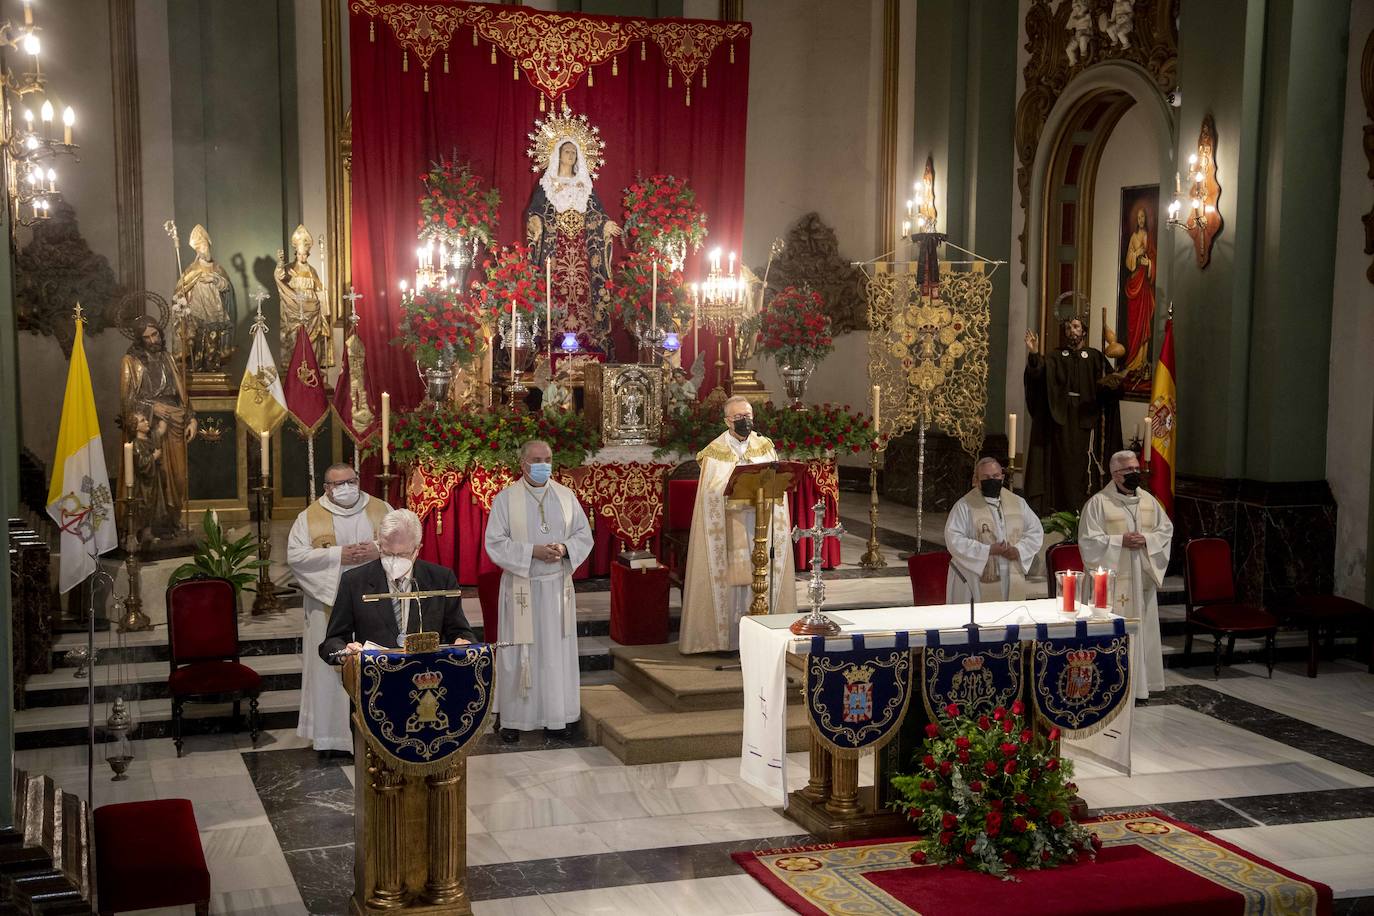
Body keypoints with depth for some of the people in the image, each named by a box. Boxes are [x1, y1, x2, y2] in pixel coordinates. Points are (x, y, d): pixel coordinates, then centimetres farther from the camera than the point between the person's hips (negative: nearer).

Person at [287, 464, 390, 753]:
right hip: (330, 605, -1)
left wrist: (379, 550, -14)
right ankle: (332, 731, 8)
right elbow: (295, 555, -6)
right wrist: (337, 555, -16)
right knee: (331, 667, 0)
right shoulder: (310, 517, 3)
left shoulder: (381, 510, 8)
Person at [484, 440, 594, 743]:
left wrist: (564, 548, -13)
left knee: (557, 651, 6)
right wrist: (533, 551, -19)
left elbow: (584, 535, 8)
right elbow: (495, 543, -8)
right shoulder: (506, 498, -3)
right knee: (518, 654, 1)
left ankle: (555, 717, 14)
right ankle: (513, 719, 10)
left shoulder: (566, 496, 6)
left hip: (558, 587, 3)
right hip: (521, 588, -3)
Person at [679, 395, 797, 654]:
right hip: (729, 526, -3)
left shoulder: (765, 448, 12)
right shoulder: (715, 453, 2)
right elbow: (710, 496, -3)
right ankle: (727, 638, 1)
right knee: (729, 576, -4)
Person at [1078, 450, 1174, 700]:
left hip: (1142, 578, 5)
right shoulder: (1098, 502, -6)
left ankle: (1140, 683, 17)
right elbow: (1088, 539, -9)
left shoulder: (1149, 501, 10)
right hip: (1112, 579, -5)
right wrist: (1120, 541, -18)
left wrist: (1147, 540, -8)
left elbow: (1166, 529, 11)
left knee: (1141, 630, 8)